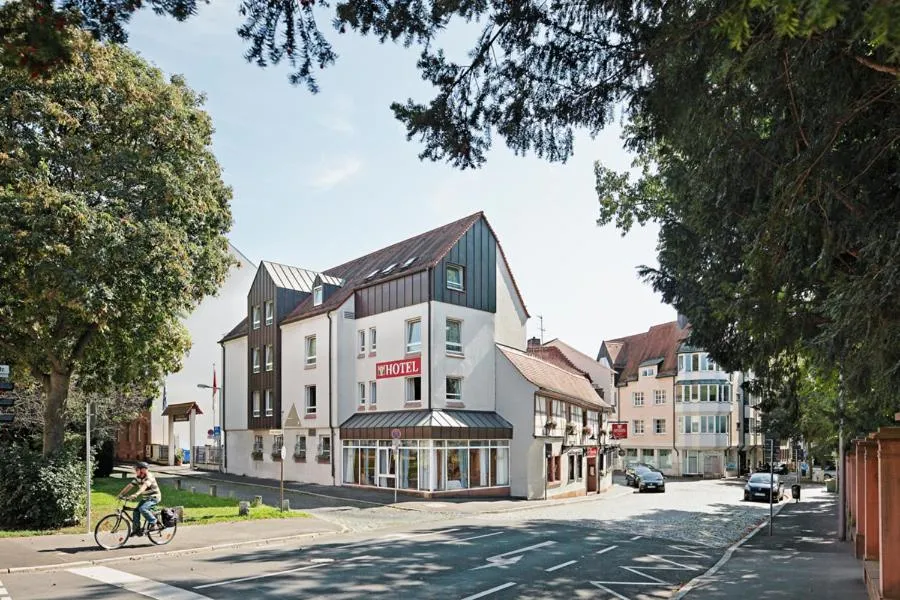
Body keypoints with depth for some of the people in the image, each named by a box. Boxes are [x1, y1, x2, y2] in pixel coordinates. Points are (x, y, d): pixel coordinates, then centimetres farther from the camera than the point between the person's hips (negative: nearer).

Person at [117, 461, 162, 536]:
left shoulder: (149, 477, -23)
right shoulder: (137, 477, 2)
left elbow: (144, 486, -38)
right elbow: (129, 486, 0)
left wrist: (135, 495, -51)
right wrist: (121, 494, -10)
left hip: (154, 497, -8)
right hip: (145, 498, 8)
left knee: (142, 508, -27)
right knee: (136, 510, -4)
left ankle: (153, 523, -10)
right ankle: (137, 529, 5)